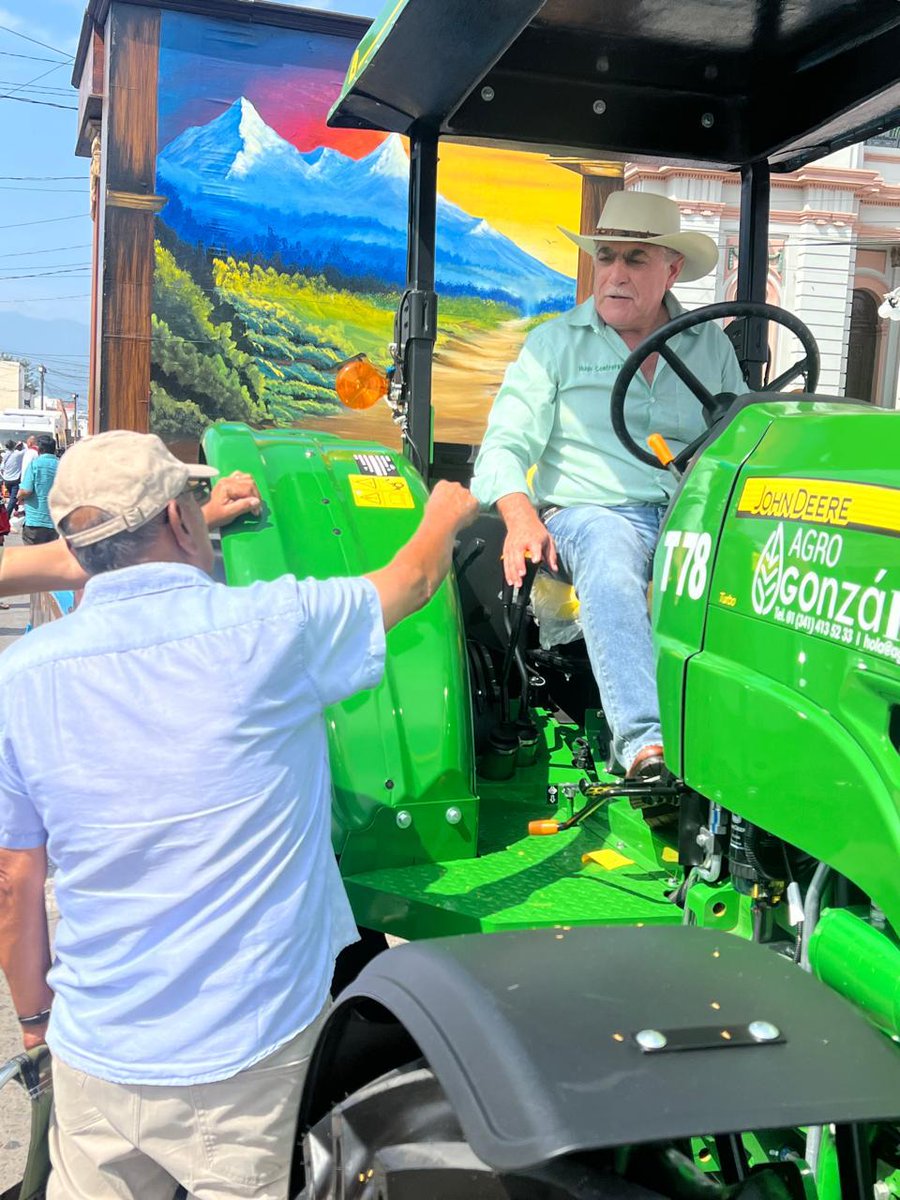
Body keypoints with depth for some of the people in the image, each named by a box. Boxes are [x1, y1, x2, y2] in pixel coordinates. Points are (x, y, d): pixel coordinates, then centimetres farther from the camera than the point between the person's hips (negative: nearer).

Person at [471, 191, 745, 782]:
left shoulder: (712, 346, 18)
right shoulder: (555, 342, 10)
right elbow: (507, 445, 2)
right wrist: (521, 518, -19)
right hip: (591, 511, -2)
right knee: (611, 568, -37)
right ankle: (644, 743, -46)